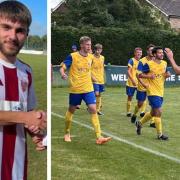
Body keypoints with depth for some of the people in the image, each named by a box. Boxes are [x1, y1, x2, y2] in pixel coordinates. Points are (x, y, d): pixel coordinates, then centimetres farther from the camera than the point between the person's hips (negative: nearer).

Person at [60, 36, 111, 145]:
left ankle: (99, 137, -9)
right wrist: (63, 74, -27)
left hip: (88, 88, 3)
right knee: (71, 110, 12)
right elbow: (62, 68, -9)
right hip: (75, 89, -3)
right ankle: (67, 133, 32)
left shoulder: (90, 57, 5)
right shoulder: (72, 56, -9)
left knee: (93, 110, -9)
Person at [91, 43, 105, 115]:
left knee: (99, 94, 11)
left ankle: (98, 109, 19)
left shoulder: (102, 58, 7)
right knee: (96, 94, -15)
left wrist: (103, 77, 16)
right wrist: (92, 77, -17)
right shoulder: (92, 57, -10)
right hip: (95, 79, -6)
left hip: (101, 79, 6)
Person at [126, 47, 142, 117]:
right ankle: (128, 112, 15)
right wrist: (133, 80, -21)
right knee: (130, 97, 5)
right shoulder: (132, 60, -8)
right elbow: (128, 71, -13)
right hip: (131, 83, -5)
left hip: (139, 83, 5)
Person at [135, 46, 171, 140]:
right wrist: (148, 76, -25)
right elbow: (139, 74, -8)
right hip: (153, 91, -7)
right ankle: (160, 134, 0)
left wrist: (168, 74, -2)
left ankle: (139, 123, 41)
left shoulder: (164, 63, 7)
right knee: (158, 111, -11)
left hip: (161, 92, 7)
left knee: (153, 112, 17)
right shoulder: (149, 64, -12)